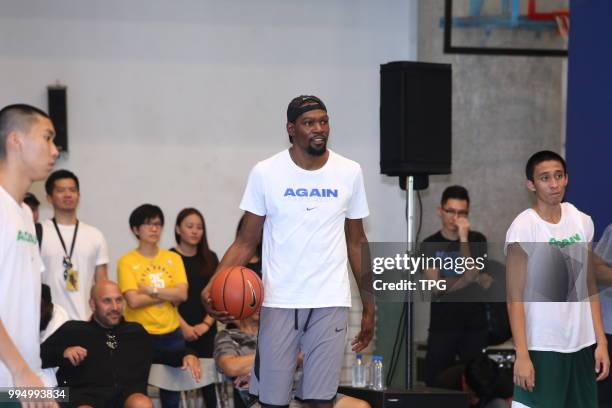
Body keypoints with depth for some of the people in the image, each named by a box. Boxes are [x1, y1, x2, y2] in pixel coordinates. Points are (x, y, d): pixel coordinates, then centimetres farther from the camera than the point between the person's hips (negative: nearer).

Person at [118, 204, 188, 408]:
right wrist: (168, 295, -8)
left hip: (171, 335, 3)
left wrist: (151, 291, -12)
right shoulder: (127, 261, -3)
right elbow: (133, 301, -14)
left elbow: (182, 294, -4)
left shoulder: (173, 258, 8)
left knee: (172, 390, 7)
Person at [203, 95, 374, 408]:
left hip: (331, 302, 1)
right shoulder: (266, 173, -3)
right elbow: (246, 241, 0)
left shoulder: (349, 172, 3)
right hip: (279, 302, -1)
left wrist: (369, 305, 10)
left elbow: (356, 242, 11)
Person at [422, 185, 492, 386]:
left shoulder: (478, 240, 4)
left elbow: (472, 274, -11)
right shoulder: (430, 244, 3)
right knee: (435, 385, -2)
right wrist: (473, 278, -10)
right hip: (442, 326, 0)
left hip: (475, 325, 0)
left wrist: (463, 239, -13)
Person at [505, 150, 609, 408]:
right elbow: (515, 297, -11)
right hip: (542, 347, -6)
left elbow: (589, 288, 12)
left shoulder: (582, 221, 6)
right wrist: (522, 355, -17)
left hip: (582, 345, 6)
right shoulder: (524, 227, -11)